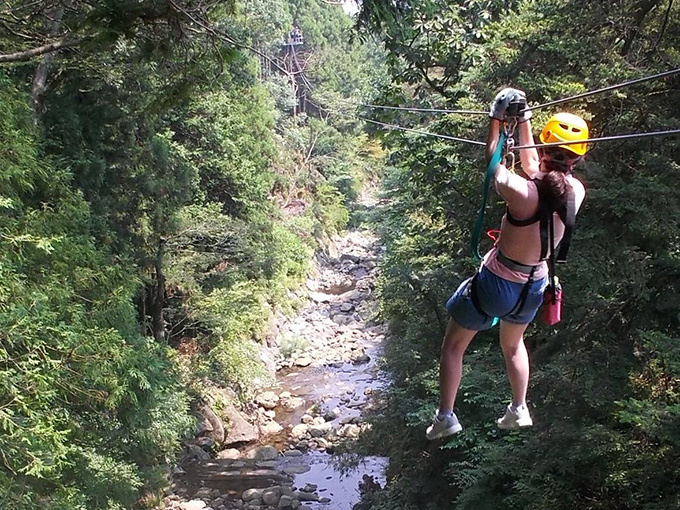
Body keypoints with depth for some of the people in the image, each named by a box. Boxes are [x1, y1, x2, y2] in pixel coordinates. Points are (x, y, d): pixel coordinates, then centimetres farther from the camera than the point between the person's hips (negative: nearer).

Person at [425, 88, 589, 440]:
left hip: (495, 284, -5)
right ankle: (519, 411, 44)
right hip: (533, 286, 5)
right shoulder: (576, 192, -15)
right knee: (513, 345, 34)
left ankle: (445, 417, 24)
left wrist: (496, 119, -1)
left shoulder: (521, 192, -31)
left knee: (453, 345, 18)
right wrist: (523, 119, 7)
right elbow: (533, 166, 3)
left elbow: (492, 162, -10)